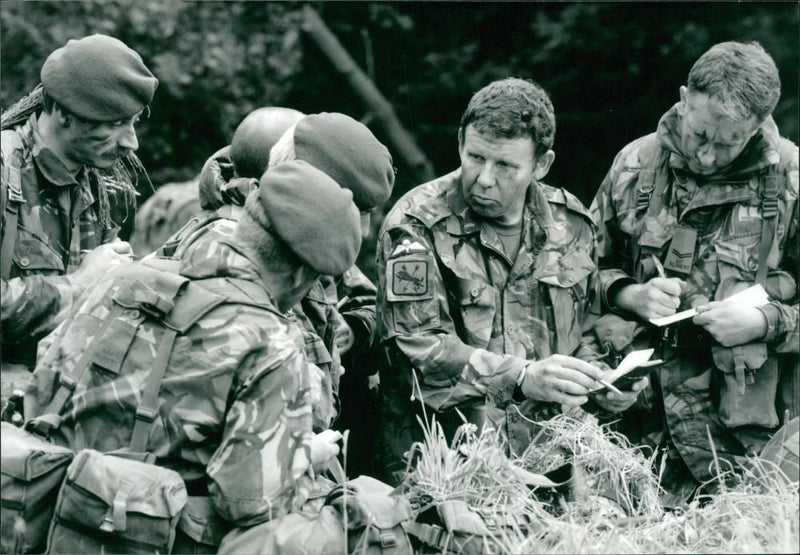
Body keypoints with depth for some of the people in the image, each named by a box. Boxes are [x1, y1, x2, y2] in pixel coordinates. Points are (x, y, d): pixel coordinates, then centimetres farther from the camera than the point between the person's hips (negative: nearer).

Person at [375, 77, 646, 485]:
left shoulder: (570, 223, 11)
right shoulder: (417, 224, -5)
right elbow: (416, 346, -15)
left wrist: (602, 380, 3)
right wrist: (522, 377, -27)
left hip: (547, 452, 5)